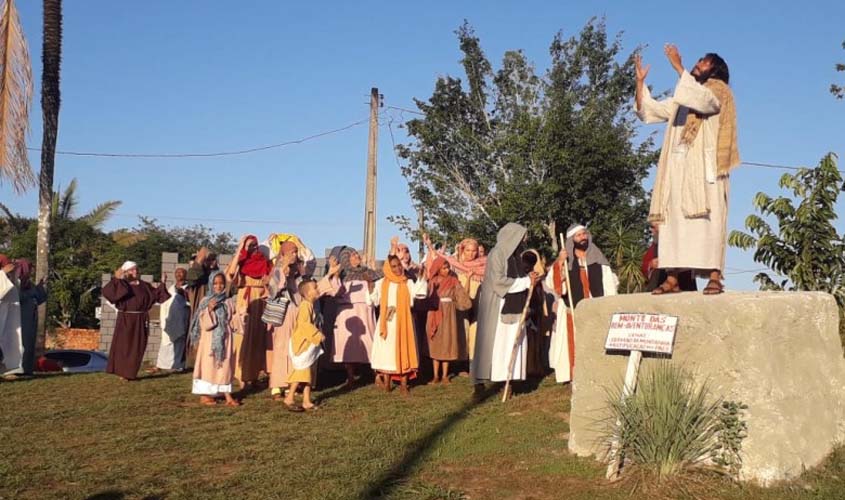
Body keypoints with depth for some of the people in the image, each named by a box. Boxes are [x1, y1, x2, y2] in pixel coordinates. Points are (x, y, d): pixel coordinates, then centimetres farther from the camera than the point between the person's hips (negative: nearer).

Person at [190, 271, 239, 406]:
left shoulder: (229, 302, 7)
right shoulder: (205, 301, -3)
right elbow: (205, 324, -9)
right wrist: (209, 309, -21)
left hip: (225, 339, 3)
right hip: (210, 339, -3)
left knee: (225, 365, 4)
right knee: (208, 365, 1)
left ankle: (227, 396, 5)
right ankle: (204, 395, 11)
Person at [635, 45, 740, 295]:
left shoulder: (718, 91, 7)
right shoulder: (682, 98, 27)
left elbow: (702, 100, -17)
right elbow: (647, 110, 22)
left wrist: (678, 66, -17)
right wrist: (640, 80, 14)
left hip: (703, 166, -6)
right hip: (677, 166, 6)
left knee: (707, 220, -13)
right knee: (673, 220, -2)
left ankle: (714, 277, -17)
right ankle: (672, 278, -5)